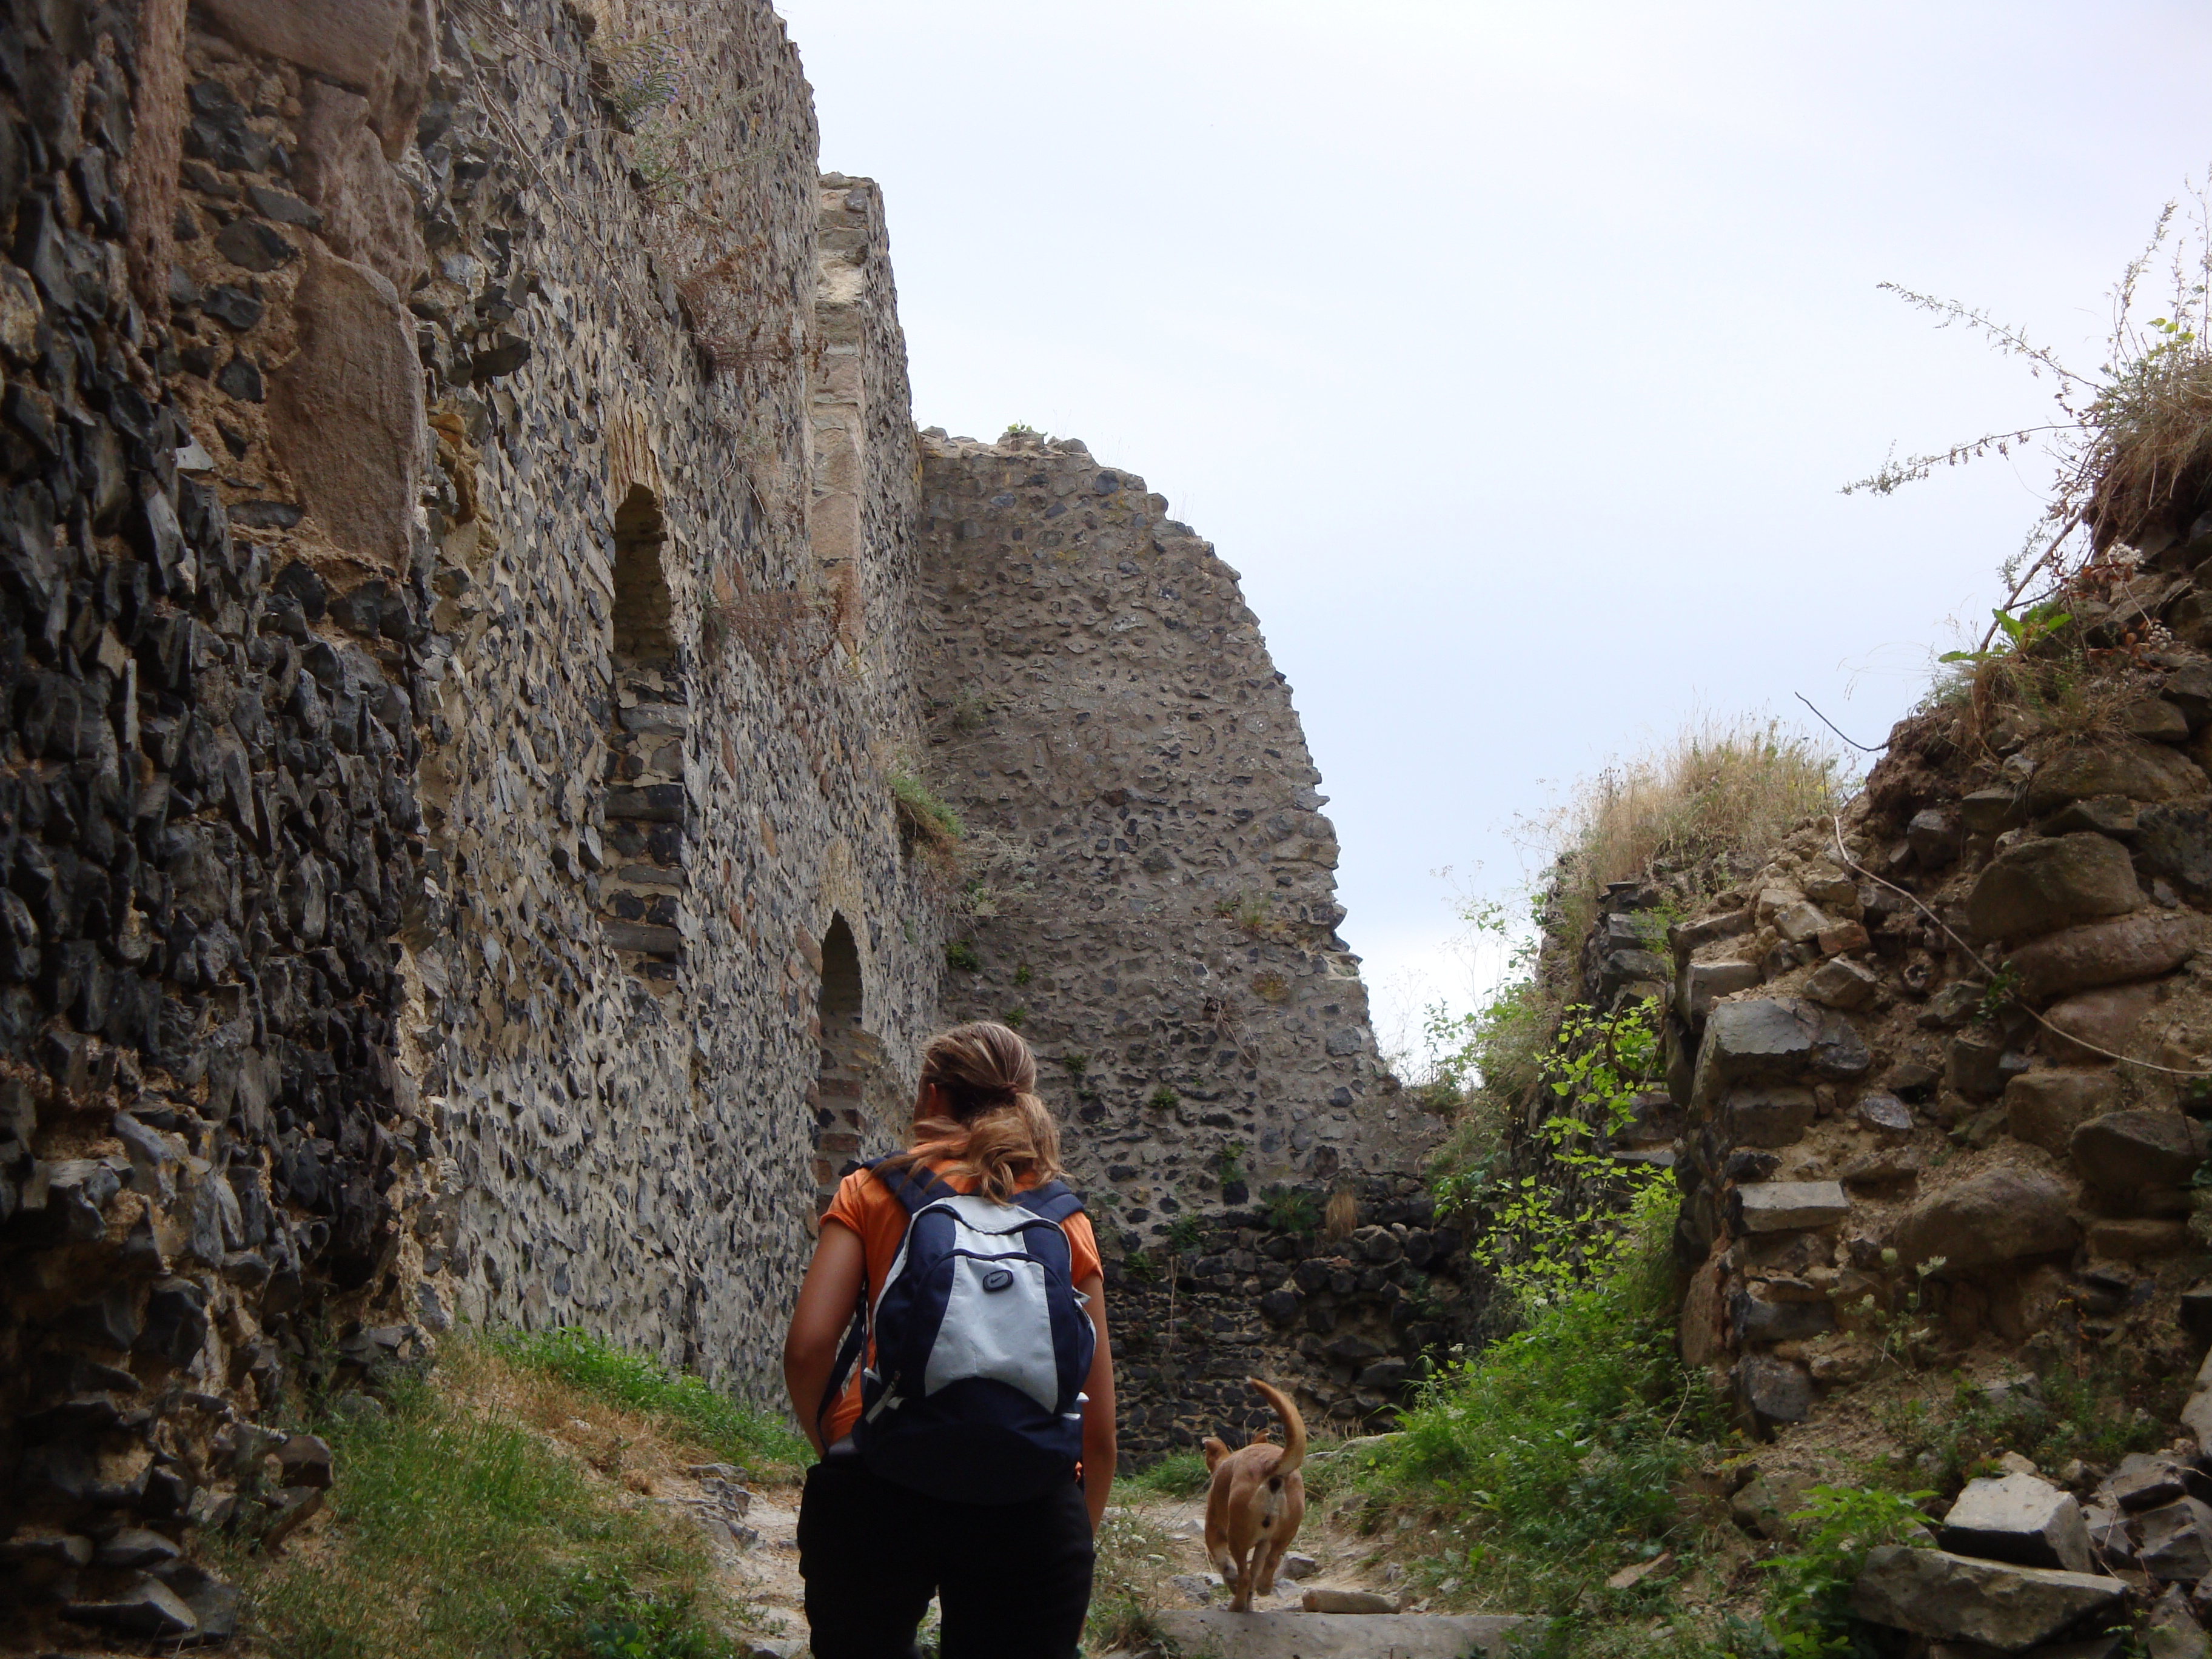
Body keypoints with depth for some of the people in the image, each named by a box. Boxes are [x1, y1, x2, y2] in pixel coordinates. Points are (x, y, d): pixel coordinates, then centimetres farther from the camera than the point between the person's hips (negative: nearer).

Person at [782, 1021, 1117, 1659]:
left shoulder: (872, 1192, 10)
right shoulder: (1066, 1221, 15)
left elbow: (808, 1347, -4)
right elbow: (1100, 1432, 10)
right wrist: (1076, 1541, 22)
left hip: (881, 1485, -1)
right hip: (1033, 1499, 1)